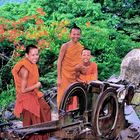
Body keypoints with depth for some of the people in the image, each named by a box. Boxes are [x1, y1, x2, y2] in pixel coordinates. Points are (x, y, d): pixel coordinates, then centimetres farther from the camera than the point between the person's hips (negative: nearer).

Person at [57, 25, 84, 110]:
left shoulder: (81, 47, 5)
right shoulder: (65, 46, -7)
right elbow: (59, 62, -6)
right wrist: (59, 78, -10)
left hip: (75, 76, 4)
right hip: (65, 76, -4)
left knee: (74, 97, 5)